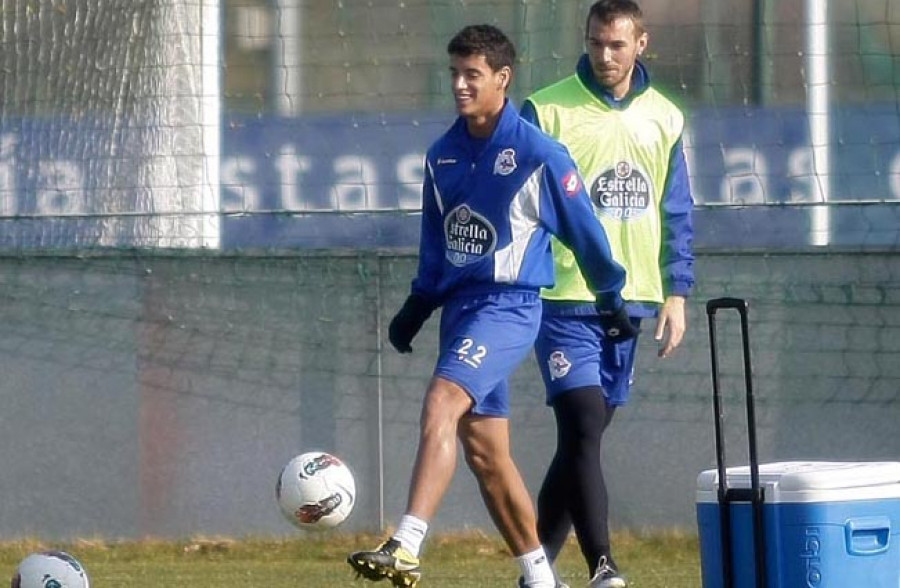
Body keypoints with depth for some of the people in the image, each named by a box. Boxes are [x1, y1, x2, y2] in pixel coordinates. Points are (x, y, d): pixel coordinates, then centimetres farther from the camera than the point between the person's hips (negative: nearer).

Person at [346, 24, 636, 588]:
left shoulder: (538, 154, -9)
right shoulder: (443, 155, 10)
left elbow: (584, 229, 1)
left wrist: (611, 297, 8)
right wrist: (418, 305, 15)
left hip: (509, 305, -7)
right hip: (460, 304, 7)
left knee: (441, 405, -26)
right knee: (485, 451, 9)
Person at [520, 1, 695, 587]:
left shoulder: (665, 119, 10)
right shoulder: (546, 111, -3)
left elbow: (678, 216, 14)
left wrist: (677, 294, 7)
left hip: (631, 300, 4)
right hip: (565, 300, -4)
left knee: (582, 439, 9)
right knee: (584, 426, -15)